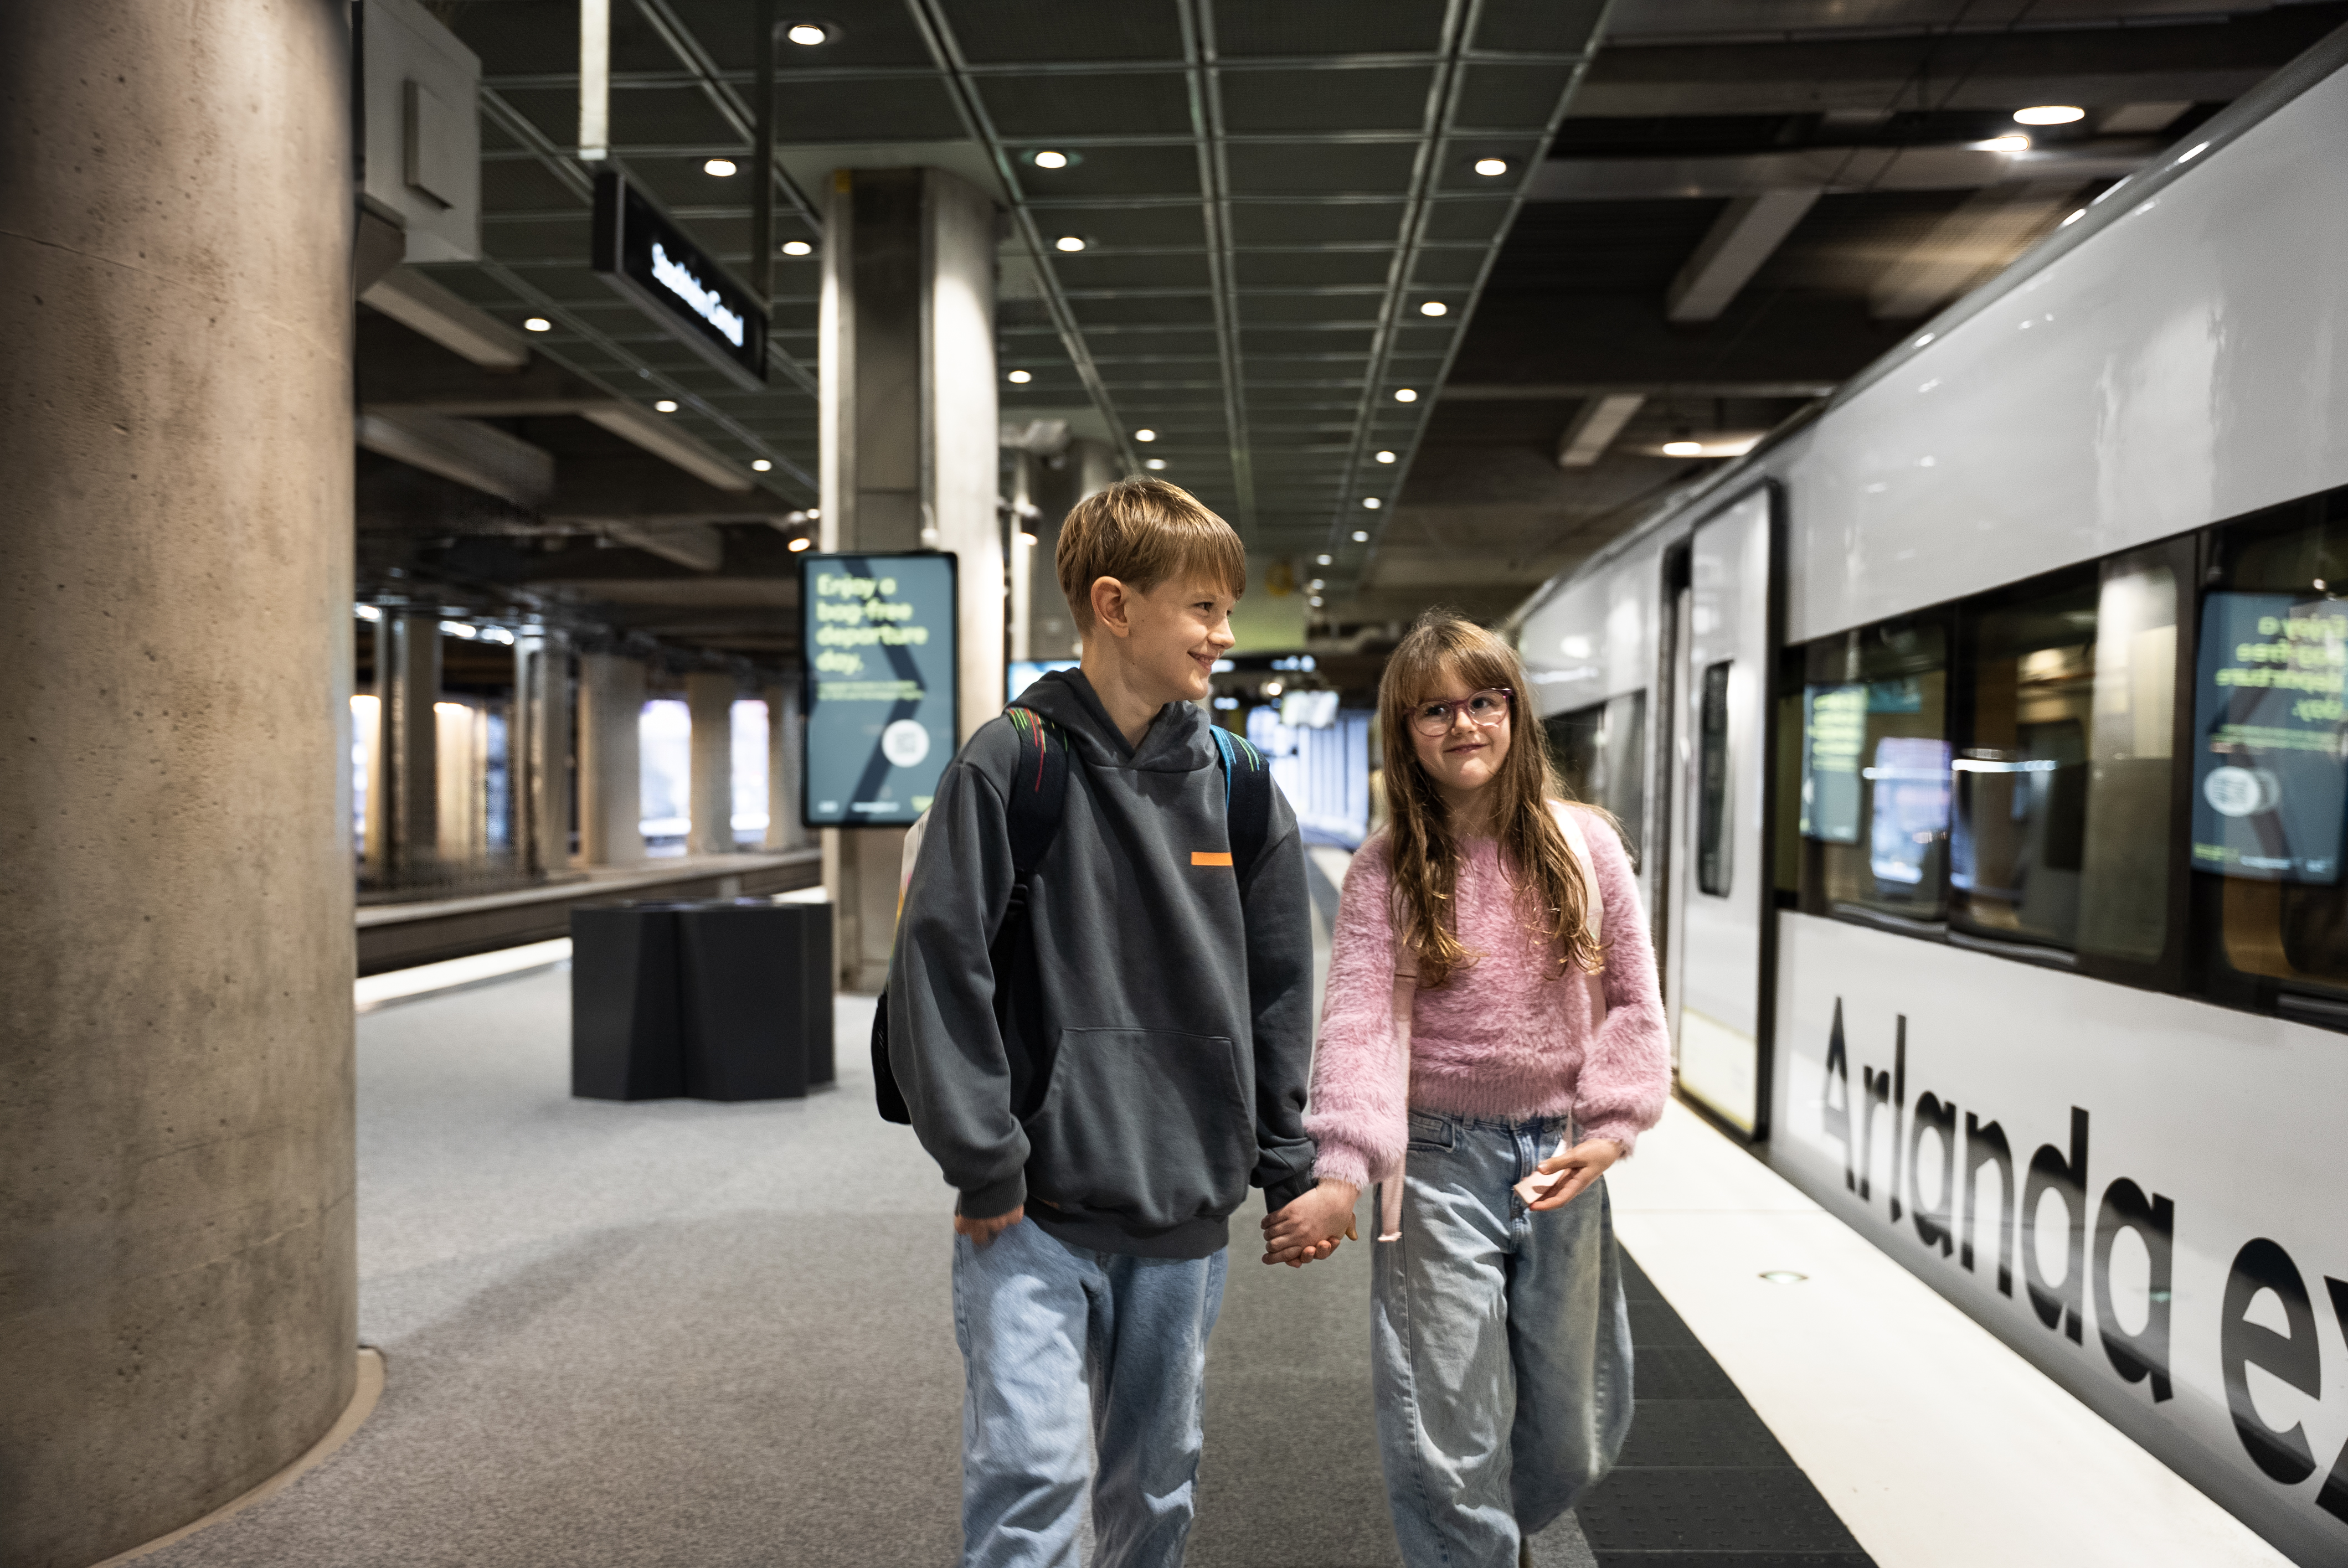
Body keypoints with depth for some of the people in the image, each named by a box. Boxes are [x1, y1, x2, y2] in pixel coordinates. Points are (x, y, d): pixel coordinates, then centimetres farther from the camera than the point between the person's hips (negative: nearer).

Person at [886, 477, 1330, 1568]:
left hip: (1185, 1212, 4)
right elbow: (940, 966, -11)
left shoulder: (1238, 786, 4)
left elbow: (1278, 996, 9)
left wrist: (1289, 1169, 8)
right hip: (1034, 1209, -4)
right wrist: (981, 1168, -12)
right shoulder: (1010, 765, -9)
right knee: (1032, 1475, -9)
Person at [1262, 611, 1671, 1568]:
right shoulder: (1387, 871, -5)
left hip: (1561, 1157, 3)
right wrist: (1342, 1173, -24)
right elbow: (1359, 1021, -14)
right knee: (1446, 1437, 0)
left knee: (1576, 1430, 17)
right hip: (1441, 1158, -2)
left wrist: (1610, 1128, -6)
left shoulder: (1584, 844, 0)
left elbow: (1632, 1000, 4)